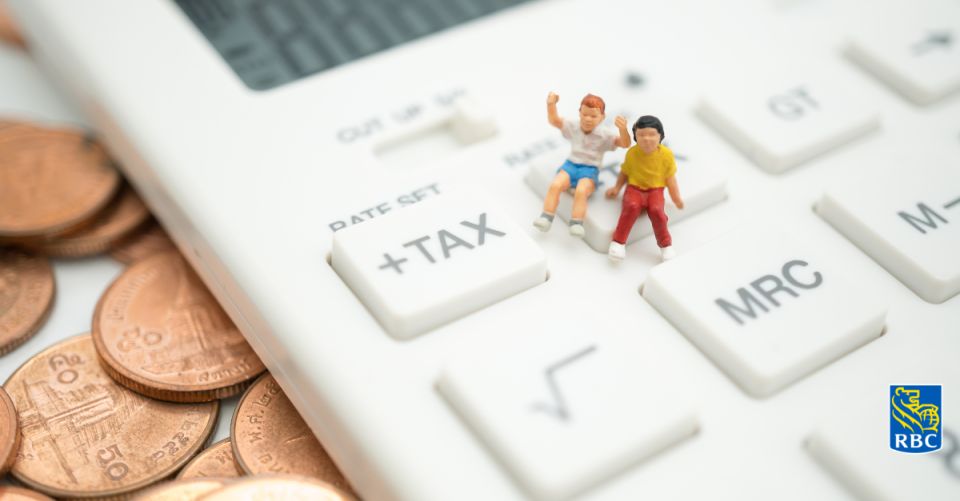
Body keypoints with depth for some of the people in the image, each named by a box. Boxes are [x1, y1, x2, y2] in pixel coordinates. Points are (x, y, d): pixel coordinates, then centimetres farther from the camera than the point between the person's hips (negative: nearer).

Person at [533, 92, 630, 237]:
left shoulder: (605, 134, -1)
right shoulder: (573, 127, 10)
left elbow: (625, 143, -13)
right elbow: (554, 120, 7)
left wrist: (623, 129, -35)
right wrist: (551, 105, -14)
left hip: (590, 170, -3)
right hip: (571, 165, 3)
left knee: (581, 191, -35)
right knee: (555, 185, -27)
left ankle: (576, 224, -33)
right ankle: (546, 218, -24)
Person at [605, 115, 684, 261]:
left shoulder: (666, 154, -6)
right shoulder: (632, 153, -4)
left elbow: (670, 176, 2)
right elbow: (625, 172, 11)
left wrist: (676, 197, -2)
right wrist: (617, 187, 1)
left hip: (655, 190, 0)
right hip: (635, 188, 0)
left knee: (656, 210, -31)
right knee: (632, 206, -33)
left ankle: (666, 245, -11)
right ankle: (618, 242, -23)